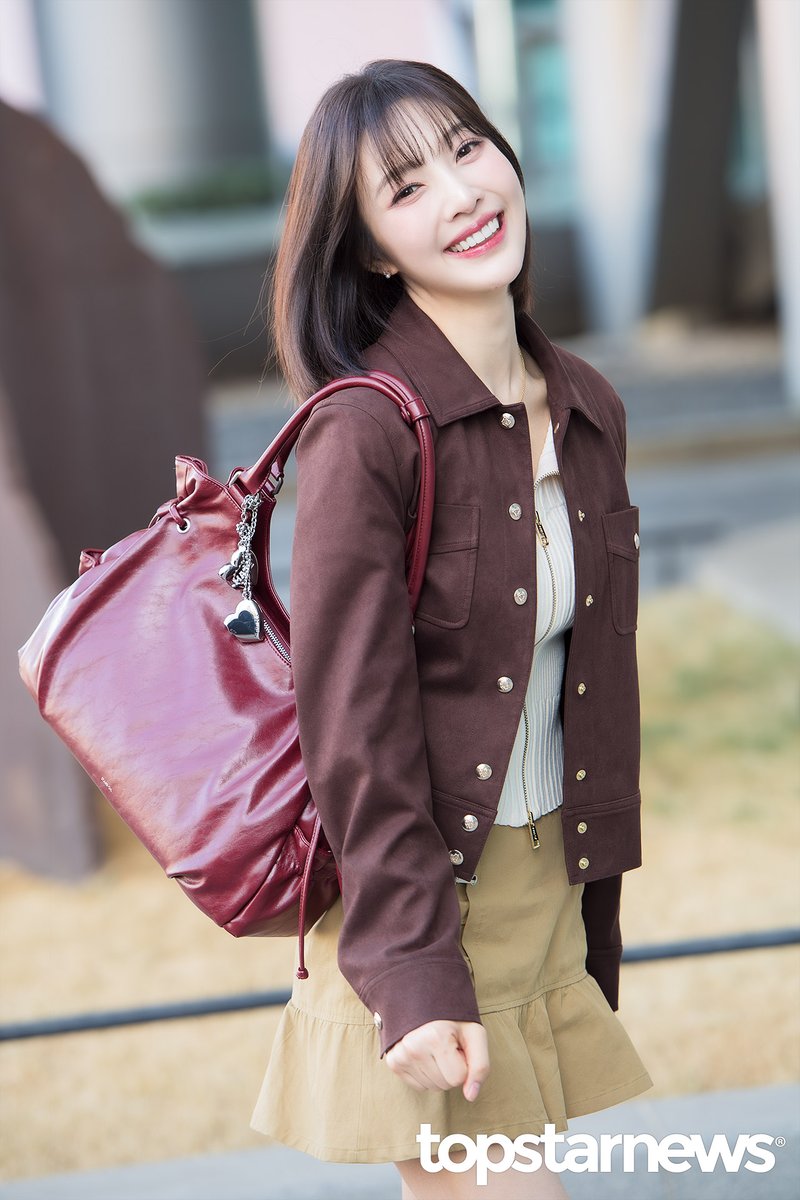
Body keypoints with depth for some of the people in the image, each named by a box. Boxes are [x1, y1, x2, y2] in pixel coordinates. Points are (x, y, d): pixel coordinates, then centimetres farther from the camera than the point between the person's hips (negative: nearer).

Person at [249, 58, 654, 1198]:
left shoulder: (586, 408, 5)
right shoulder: (364, 432, -16)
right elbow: (355, 730, -17)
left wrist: (595, 917, 16)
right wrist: (416, 977, -20)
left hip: (550, 880, 6)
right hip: (417, 891, -6)